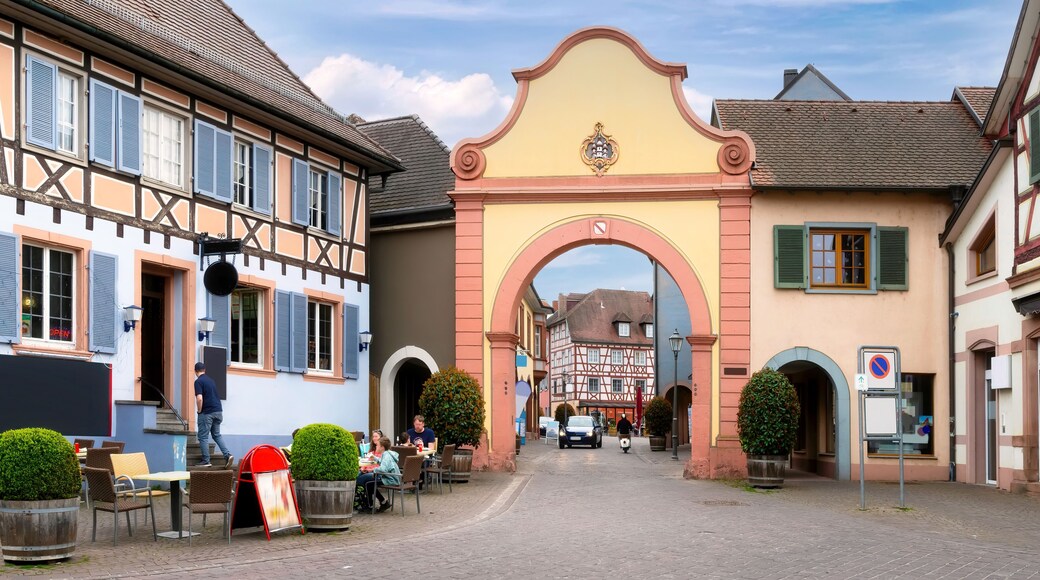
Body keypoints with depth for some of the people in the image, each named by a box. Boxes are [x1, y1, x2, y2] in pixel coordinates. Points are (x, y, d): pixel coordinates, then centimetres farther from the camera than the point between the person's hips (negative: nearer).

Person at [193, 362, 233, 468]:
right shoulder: (211, 380, 15)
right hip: (218, 411, 7)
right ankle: (228, 455, 0)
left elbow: (199, 398, -20)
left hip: (207, 412, -7)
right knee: (216, 435, 16)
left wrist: (199, 411, -6)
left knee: (203, 437, 3)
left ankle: (206, 461, 4)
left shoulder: (198, 381, -9)